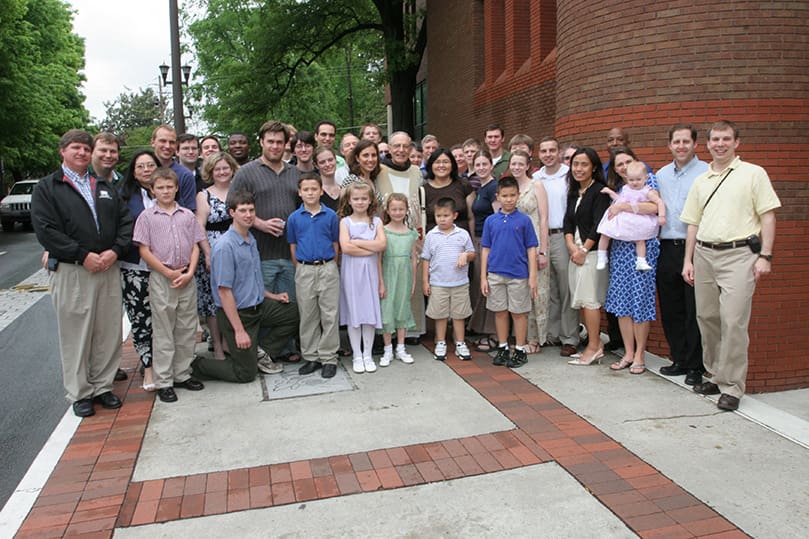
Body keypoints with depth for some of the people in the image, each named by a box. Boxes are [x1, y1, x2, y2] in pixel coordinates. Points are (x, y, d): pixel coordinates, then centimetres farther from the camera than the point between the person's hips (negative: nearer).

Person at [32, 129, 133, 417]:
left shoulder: (105, 186, 18)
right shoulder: (47, 188, 3)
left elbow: (125, 220, 11)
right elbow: (45, 230, -8)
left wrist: (115, 250, -6)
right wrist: (83, 255, -15)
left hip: (108, 268, 4)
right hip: (71, 271, -4)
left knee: (109, 332, 7)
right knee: (75, 334, 2)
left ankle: (102, 386, 21)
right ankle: (80, 393, 15)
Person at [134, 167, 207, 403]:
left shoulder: (187, 215, 8)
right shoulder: (147, 216, 0)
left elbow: (195, 247, 8)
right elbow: (144, 251, -4)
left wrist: (189, 273, -7)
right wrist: (170, 273, -9)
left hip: (187, 279, 3)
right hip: (161, 278, -3)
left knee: (187, 329, 10)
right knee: (163, 332, 3)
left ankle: (182, 374, 23)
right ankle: (163, 381, 11)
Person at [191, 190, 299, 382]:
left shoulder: (252, 240, 6)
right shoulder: (225, 246, -22)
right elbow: (224, 291, -22)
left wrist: (273, 296, 14)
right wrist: (239, 330, -23)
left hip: (259, 306, 8)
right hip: (237, 313, -8)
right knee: (246, 374, 0)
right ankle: (195, 364, 17)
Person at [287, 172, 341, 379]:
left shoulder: (331, 216, 0)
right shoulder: (294, 218, 4)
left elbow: (335, 244, 5)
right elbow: (293, 247, 9)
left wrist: (329, 268, 3)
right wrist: (301, 270, 5)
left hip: (327, 269, -1)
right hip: (304, 270, 2)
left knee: (329, 315, 1)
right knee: (307, 315, 9)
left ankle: (329, 358, 11)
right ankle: (311, 357, 20)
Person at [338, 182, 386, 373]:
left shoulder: (376, 221, 5)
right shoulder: (345, 222, 0)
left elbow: (381, 244, -11)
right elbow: (345, 248, -15)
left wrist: (357, 242, -12)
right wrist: (372, 248, -11)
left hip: (370, 271, 2)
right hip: (351, 272, -1)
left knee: (370, 313, 5)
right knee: (353, 313, 3)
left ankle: (368, 355, 18)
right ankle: (357, 356, 16)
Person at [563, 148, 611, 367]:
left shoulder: (599, 191, -7)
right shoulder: (573, 192, 17)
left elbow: (598, 225, -13)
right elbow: (568, 221, 10)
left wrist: (584, 250, -12)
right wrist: (571, 246, -5)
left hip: (592, 251, -8)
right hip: (575, 251, 8)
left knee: (589, 299, -8)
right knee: (580, 301, 7)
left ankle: (594, 347, 0)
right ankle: (595, 345, 16)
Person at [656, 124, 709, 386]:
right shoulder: (661, 174, 15)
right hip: (667, 248, 6)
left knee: (694, 311, 0)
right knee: (670, 309, 11)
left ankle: (695, 366, 12)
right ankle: (680, 360, 24)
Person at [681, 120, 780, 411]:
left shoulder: (753, 173, 3)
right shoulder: (701, 181, 16)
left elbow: (768, 216, -1)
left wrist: (765, 256, -8)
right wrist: (688, 260, 11)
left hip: (738, 254, -5)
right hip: (704, 254, 5)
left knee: (733, 321, -9)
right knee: (707, 317, 8)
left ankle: (732, 386, 1)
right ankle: (716, 375, 23)